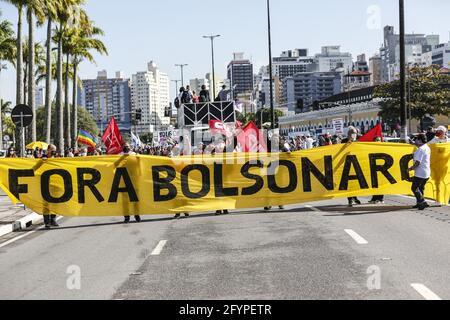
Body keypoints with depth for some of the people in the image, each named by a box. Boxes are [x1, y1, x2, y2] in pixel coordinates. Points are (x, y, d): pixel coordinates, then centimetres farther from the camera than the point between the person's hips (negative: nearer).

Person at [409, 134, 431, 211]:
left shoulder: (420, 149, -20)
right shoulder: (427, 148, 10)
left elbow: (417, 162, -24)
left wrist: (411, 168, -8)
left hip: (420, 173, -10)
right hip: (427, 173, 10)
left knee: (414, 188, -2)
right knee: (421, 188, 19)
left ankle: (423, 203, -6)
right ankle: (419, 203, 25)